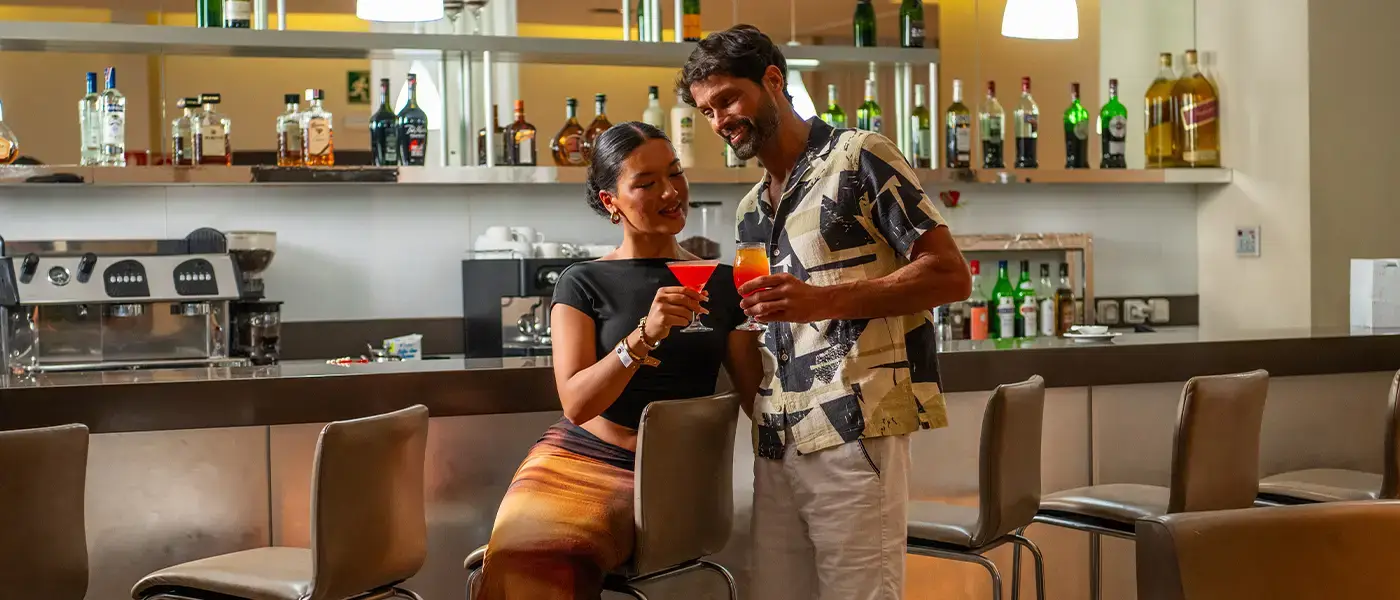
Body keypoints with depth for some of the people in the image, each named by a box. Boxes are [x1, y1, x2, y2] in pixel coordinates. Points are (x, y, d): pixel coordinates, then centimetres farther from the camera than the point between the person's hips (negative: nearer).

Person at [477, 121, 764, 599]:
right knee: (522, 560, -31)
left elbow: (757, 399, 6)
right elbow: (576, 404, -10)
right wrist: (645, 336, -24)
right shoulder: (583, 283, 3)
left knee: (539, 558, -28)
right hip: (581, 457, 0)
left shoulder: (721, 284, 8)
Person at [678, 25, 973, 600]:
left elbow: (950, 275, -7)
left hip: (853, 429, -7)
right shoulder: (750, 211, 21)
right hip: (776, 443, 7)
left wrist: (824, 300, -16)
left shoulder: (860, 158, -1)